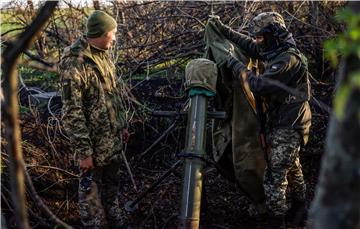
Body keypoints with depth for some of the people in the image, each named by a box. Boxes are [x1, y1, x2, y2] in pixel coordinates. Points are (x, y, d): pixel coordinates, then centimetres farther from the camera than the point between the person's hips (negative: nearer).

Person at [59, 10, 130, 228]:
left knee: (112, 182, 22)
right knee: (91, 187, 8)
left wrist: (122, 125, 19)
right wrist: (83, 151, -21)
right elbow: (71, 112, -22)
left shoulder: (103, 55, 5)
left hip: (113, 137, 8)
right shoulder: (74, 63, -22)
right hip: (94, 142, -8)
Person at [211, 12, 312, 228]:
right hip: (281, 123, 10)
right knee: (292, 169, 23)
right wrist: (224, 29, 19)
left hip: (288, 127, -10)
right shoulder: (276, 53, 6)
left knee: (275, 177, -7)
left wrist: (238, 66, -18)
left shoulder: (288, 60, -24)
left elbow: (260, 85, -30)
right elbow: (247, 44, 19)